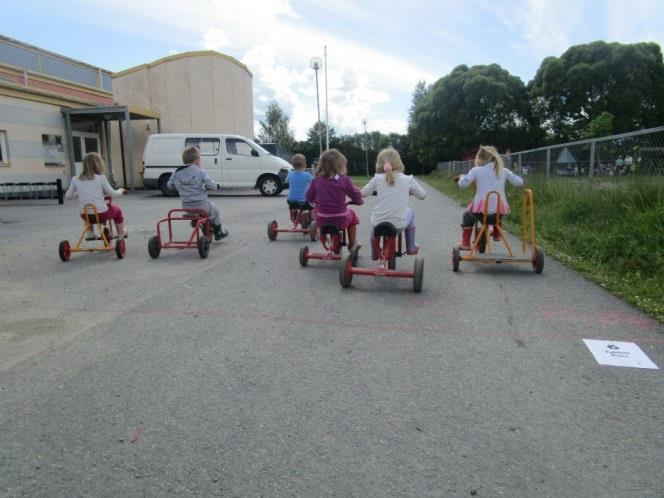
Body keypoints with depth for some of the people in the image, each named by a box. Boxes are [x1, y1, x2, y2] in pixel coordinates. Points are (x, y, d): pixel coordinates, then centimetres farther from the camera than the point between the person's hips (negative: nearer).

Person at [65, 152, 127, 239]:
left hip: (85, 215, 4)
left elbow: (67, 196, 12)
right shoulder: (101, 178, -4)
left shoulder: (76, 179, 5)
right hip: (101, 213, -3)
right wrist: (121, 190, 21)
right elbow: (113, 194, -1)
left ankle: (90, 233, 35)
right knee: (117, 209, 29)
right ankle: (121, 234, 38)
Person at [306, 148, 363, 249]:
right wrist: (360, 200, 24)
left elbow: (309, 198, 10)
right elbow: (356, 196, 1)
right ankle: (352, 244, 38)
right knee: (352, 214, 31)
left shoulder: (316, 180, -2)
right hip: (340, 221, -2)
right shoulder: (344, 180, -9)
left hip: (322, 221, 2)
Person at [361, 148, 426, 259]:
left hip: (379, 223, 1)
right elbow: (422, 195, 10)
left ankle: (374, 253, 41)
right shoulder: (408, 180, -3)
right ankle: (411, 247, 35)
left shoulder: (377, 179, -4)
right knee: (410, 211, 32)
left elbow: (364, 193, 8)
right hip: (399, 224, 0)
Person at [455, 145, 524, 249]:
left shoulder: (476, 170, -2)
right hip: (500, 210, 3)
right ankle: (496, 234, 52)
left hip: (482, 210, -3)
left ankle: (465, 243, 28)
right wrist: (508, 176, 27)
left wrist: (461, 177, 13)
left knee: (467, 215, 30)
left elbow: (463, 184, -10)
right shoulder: (503, 171, 7)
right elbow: (519, 182, 7)